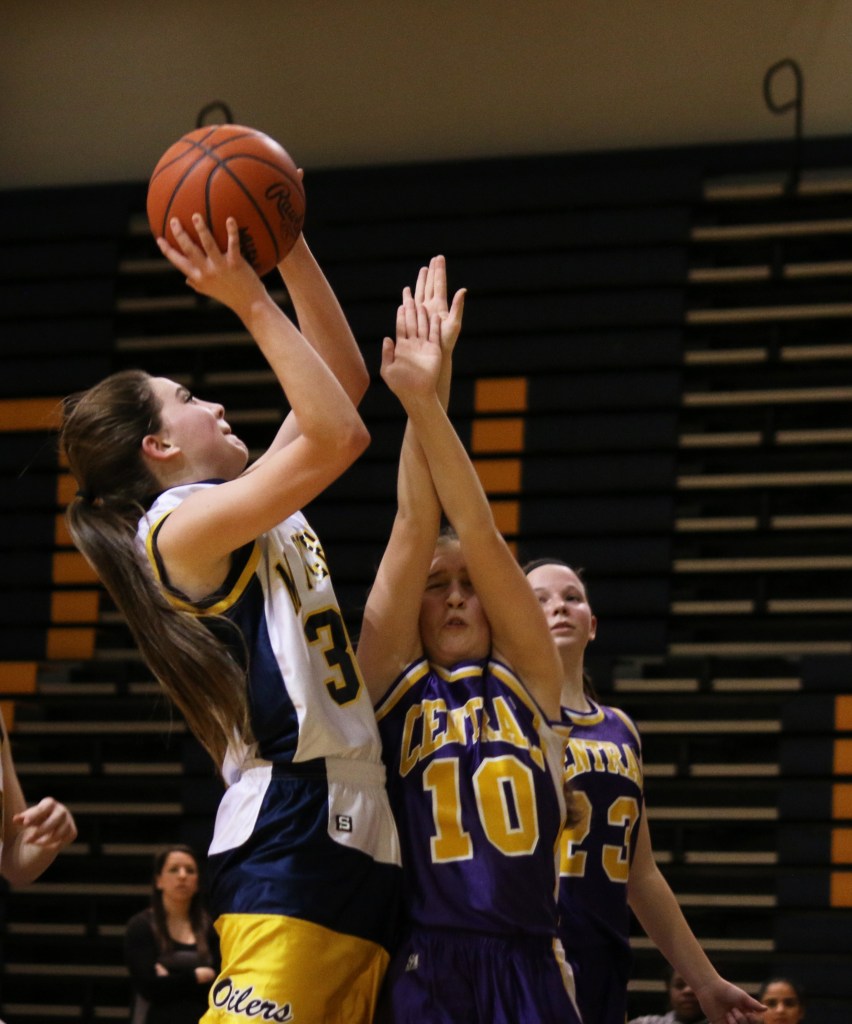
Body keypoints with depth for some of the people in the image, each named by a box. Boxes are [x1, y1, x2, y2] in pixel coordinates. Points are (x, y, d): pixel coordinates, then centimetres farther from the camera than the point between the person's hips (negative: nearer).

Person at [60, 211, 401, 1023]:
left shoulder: (255, 514, 21)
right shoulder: (180, 525, -6)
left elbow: (343, 377, 25)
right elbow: (338, 436, -16)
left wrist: (291, 249, 17)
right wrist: (251, 303, -10)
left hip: (354, 837, 9)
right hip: (290, 836, -9)